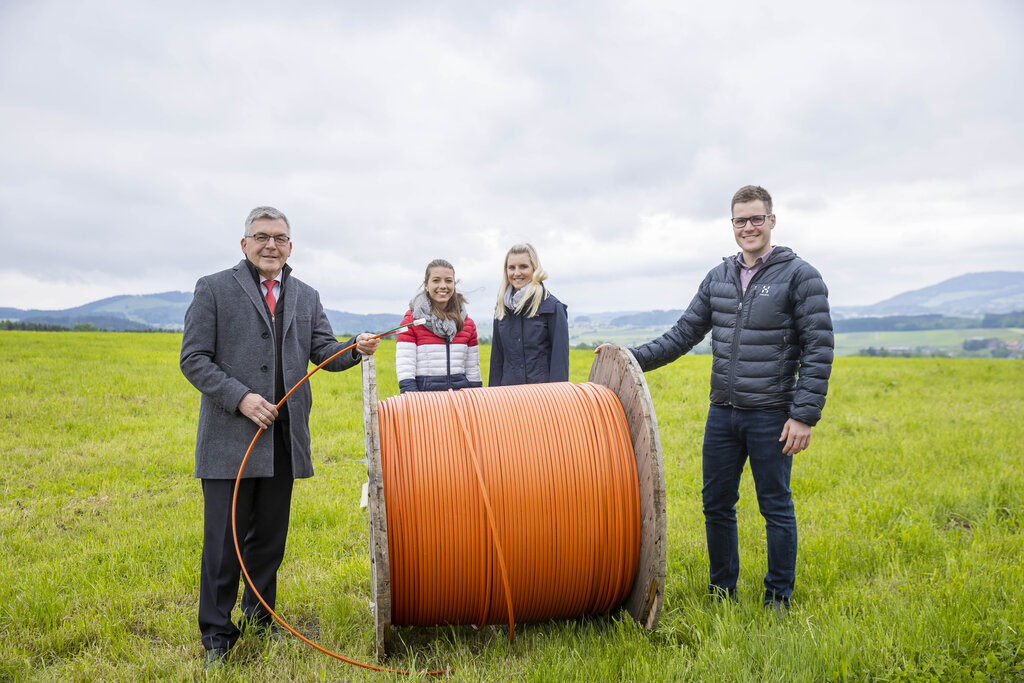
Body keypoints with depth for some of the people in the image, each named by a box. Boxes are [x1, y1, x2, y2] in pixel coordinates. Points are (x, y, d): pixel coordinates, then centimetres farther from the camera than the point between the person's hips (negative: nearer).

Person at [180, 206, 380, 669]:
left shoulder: (306, 297, 14)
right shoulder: (214, 289, 0)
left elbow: (324, 352, 8)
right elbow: (193, 359, -4)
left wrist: (355, 349, -14)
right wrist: (240, 397, -16)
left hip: (283, 440, 4)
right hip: (230, 439, -4)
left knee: (270, 537, 15)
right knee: (224, 541, 1)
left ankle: (259, 617, 34)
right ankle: (216, 635, 17)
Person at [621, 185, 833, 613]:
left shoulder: (800, 276, -5)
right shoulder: (718, 278, 10)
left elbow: (818, 350, -8)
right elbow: (684, 334, 12)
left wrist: (805, 415, -14)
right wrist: (632, 359, 1)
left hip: (771, 417, -5)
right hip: (722, 413, 5)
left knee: (776, 509, 7)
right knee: (716, 505, 12)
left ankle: (778, 599, 25)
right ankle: (721, 591, 30)